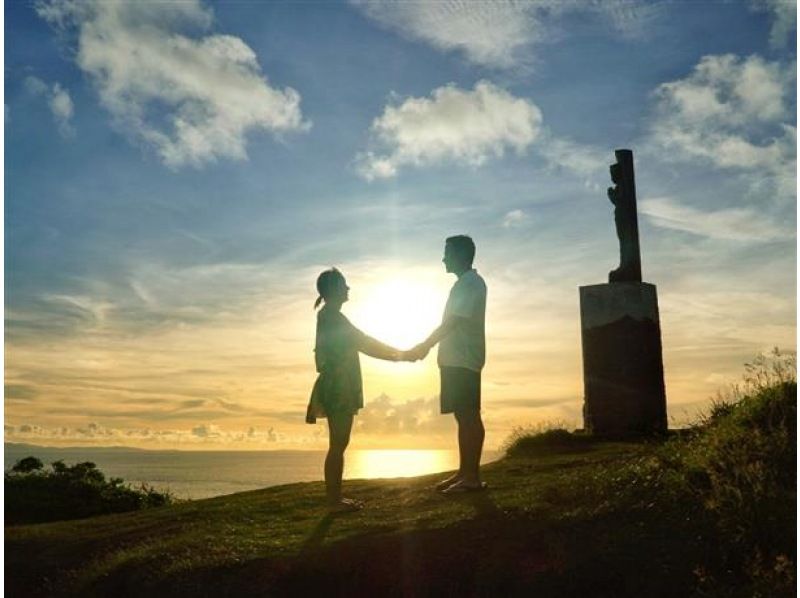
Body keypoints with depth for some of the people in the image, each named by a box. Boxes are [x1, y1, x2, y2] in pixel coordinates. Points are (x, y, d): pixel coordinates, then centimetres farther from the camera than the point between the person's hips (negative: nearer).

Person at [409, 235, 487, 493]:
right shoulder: (465, 283, 20)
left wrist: (424, 345, -14)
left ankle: (473, 477, -5)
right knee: (463, 416, 11)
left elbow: (452, 322, -18)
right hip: (457, 360, 10)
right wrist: (427, 346, 21)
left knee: (469, 416, -8)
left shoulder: (470, 282, -11)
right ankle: (464, 472, 17)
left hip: (463, 361, -10)